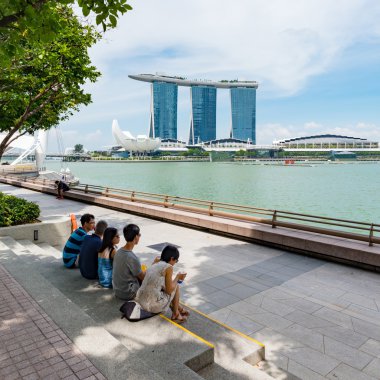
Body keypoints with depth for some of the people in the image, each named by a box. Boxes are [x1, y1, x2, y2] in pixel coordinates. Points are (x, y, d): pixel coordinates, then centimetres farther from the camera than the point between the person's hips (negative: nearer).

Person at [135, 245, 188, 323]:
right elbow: (169, 291, -4)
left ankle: (178, 309, 43)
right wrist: (177, 277, 10)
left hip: (140, 302, 8)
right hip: (153, 305, -8)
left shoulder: (154, 265, 14)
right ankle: (175, 314, 23)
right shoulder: (168, 267, -8)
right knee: (176, 286, 13)